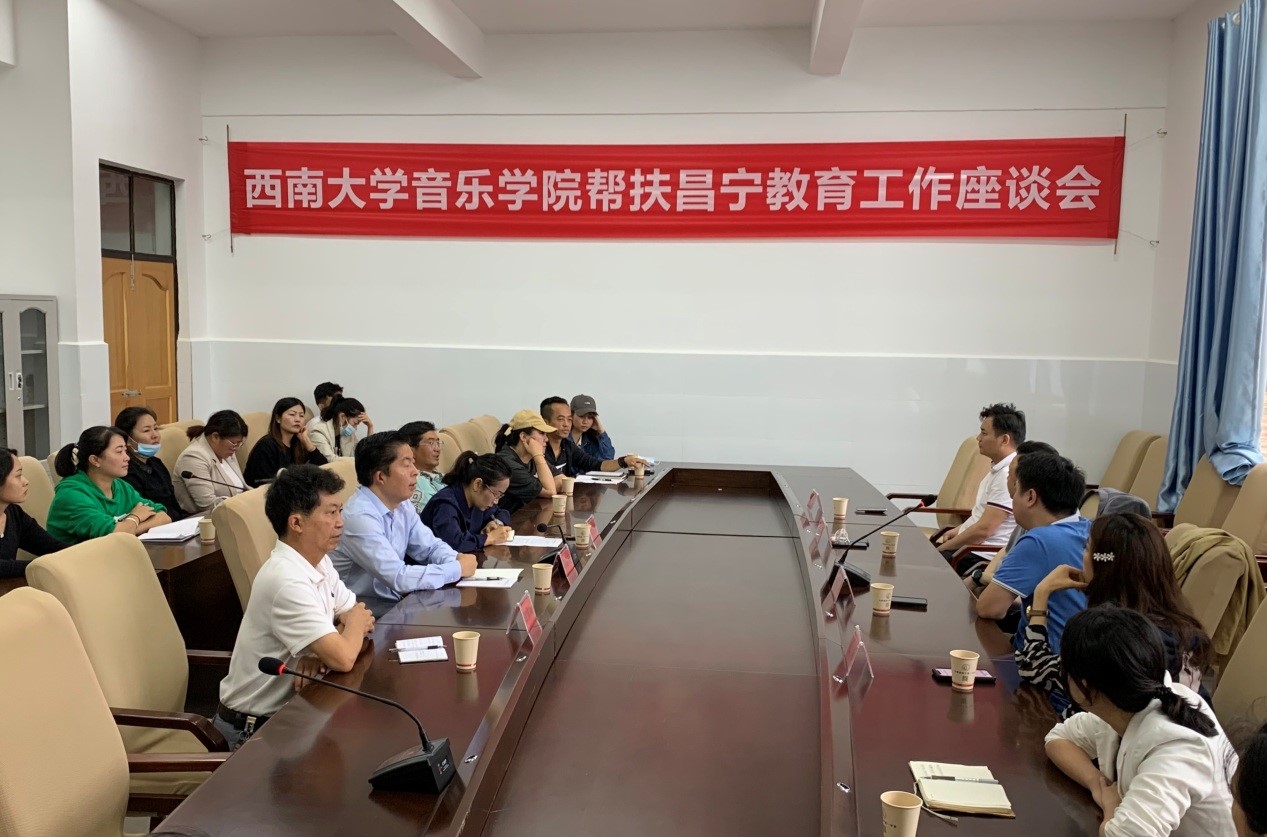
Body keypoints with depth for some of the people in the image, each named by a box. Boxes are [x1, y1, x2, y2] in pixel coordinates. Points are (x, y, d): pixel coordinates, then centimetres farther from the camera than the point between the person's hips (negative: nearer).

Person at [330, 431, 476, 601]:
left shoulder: (402, 505, 3)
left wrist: (457, 560, -9)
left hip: (393, 602, 8)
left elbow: (432, 546, 13)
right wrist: (458, 569, -18)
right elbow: (399, 578, -27)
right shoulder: (360, 517, -24)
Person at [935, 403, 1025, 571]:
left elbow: (984, 529, -22)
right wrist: (958, 530, 12)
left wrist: (942, 548, -13)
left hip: (981, 557, -10)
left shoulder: (1009, 474, -20)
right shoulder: (999, 469, 12)